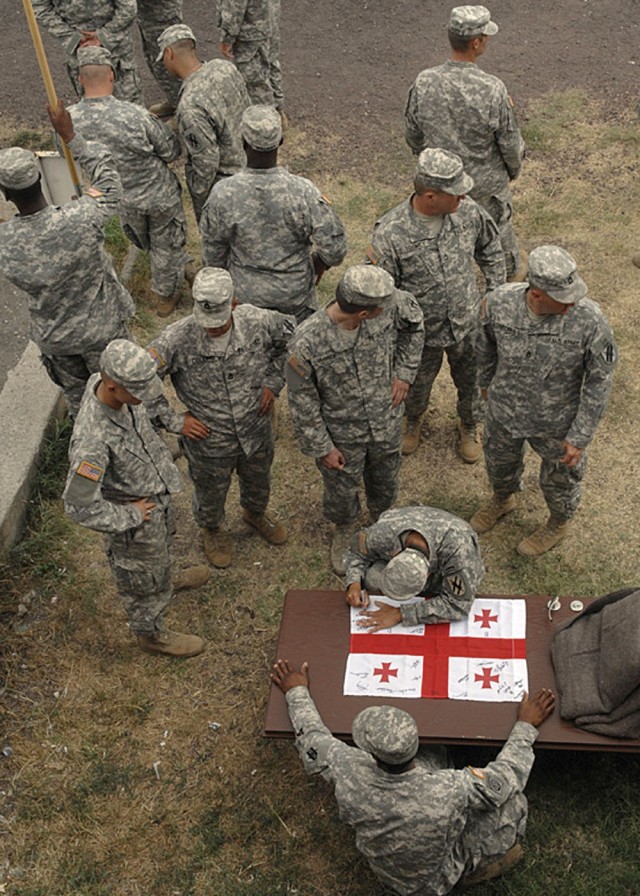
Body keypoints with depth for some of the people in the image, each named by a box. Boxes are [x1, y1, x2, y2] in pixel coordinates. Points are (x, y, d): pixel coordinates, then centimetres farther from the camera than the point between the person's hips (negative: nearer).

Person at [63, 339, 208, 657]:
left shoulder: (105, 383, -19)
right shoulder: (93, 440, -44)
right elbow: (79, 505, -37)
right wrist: (129, 516, -24)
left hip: (157, 495, 7)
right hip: (135, 521, -7)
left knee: (163, 546, 37)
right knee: (145, 581, 20)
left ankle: (166, 581, 68)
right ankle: (152, 635, 48)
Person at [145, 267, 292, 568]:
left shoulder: (258, 322, -24)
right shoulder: (177, 340, -32)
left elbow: (289, 335, 0)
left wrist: (272, 383, -5)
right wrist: (174, 421, -20)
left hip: (256, 431, 3)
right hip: (209, 442, -2)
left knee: (258, 483, 32)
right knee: (210, 495, 26)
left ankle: (255, 514, 67)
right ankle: (212, 530, 61)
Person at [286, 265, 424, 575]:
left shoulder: (389, 306, -26)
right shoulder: (307, 343, -35)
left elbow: (414, 323, 0)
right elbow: (302, 400, -20)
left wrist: (404, 373, -6)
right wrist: (321, 448, -12)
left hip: (387, 423, 3)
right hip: (342, 435, -3)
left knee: (385, 481, 28)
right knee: (341, 490, 23)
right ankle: (343, 531, 58)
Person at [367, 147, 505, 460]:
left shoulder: (469, 212, -19)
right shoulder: (390, 234, -30)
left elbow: (490, 249, 4)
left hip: (467, 324, 3)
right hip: (421, 331, -2)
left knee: (470, 382, 25)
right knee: (417, 385, 25)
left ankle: (470, 425, 58)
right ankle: (412, 420, 61)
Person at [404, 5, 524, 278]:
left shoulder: (424, 82, -23)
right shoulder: (492, 89, -31)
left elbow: (413, 132, -6)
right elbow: (510, 142, -18)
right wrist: (514, 167, 5)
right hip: (485, 183, -1)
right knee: (497, 224, 27)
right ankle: (507, 269, 54)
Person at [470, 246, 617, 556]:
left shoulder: (589, 320, -33)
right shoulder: (499, 302, -27)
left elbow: (599, 381, -19)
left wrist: (580, 437, -15)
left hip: (557, 423, -2)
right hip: (504, 412, 3)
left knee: (560, 478, 25)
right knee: (500, 462, 31)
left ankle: (558, 524, 58)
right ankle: (503, 499, 66)